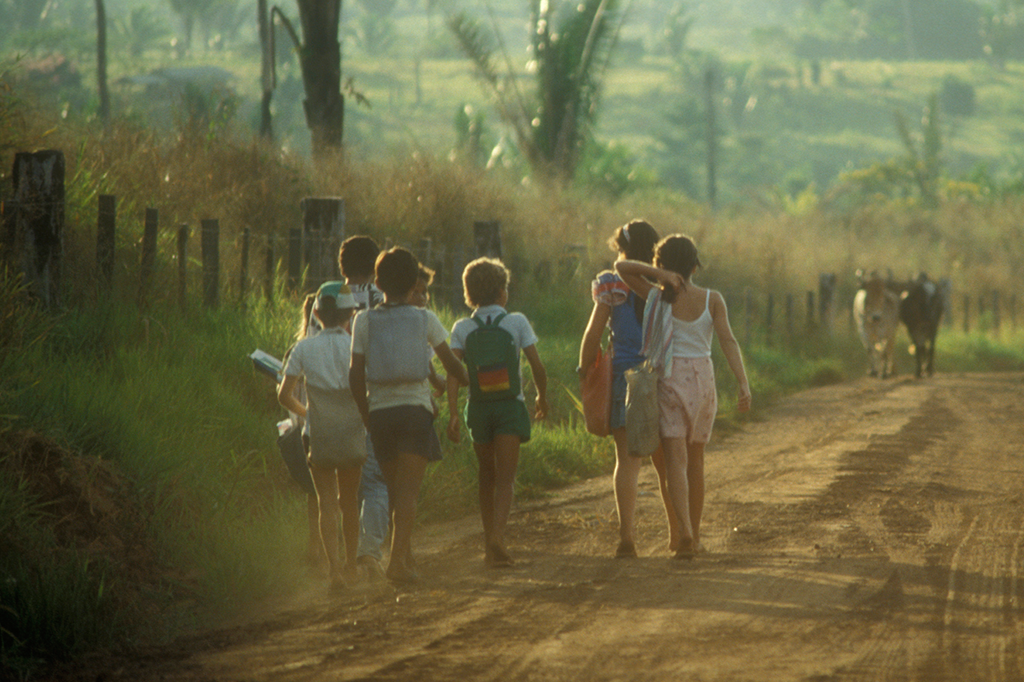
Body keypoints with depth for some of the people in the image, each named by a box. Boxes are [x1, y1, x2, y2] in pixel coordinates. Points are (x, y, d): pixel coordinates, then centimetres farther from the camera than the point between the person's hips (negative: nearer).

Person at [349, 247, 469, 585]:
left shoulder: (364, 321, 2)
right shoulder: (425, 319, 1)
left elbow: (356, 376, 0)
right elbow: (451, 363, 11)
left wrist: (367, 418, 11)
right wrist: (467, 380, 33)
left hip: (380, 412, 2)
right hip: (415, 409, -2)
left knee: (396, 489, 15)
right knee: (408, 490, -6)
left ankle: (404, 555, 22)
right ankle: (398, 558, -19)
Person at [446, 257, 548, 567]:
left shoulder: (462, 329, 1)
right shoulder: (516, 322, -2)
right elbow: (538, 367, -2)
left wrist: (453, 413, -14)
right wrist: (542, 398, 15)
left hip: (478, 409, 2)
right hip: (510, 407, -2)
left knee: (487, 477, 17)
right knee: (505, 478, -6)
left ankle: (490, 540, 20)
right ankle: (497, 535, -27)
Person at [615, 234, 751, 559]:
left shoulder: (658, 298, -3)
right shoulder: (712, 300, -2)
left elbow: (621, 267, -2)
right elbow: (728, 340, -12)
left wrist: (660, 275, -12)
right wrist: (742, 383, -18)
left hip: (671, 381, -2)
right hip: (703, 379, 2)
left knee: (676, 460, -9)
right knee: (696, 459, 16)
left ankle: (685, 532, -28)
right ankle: (694, 535, 23)